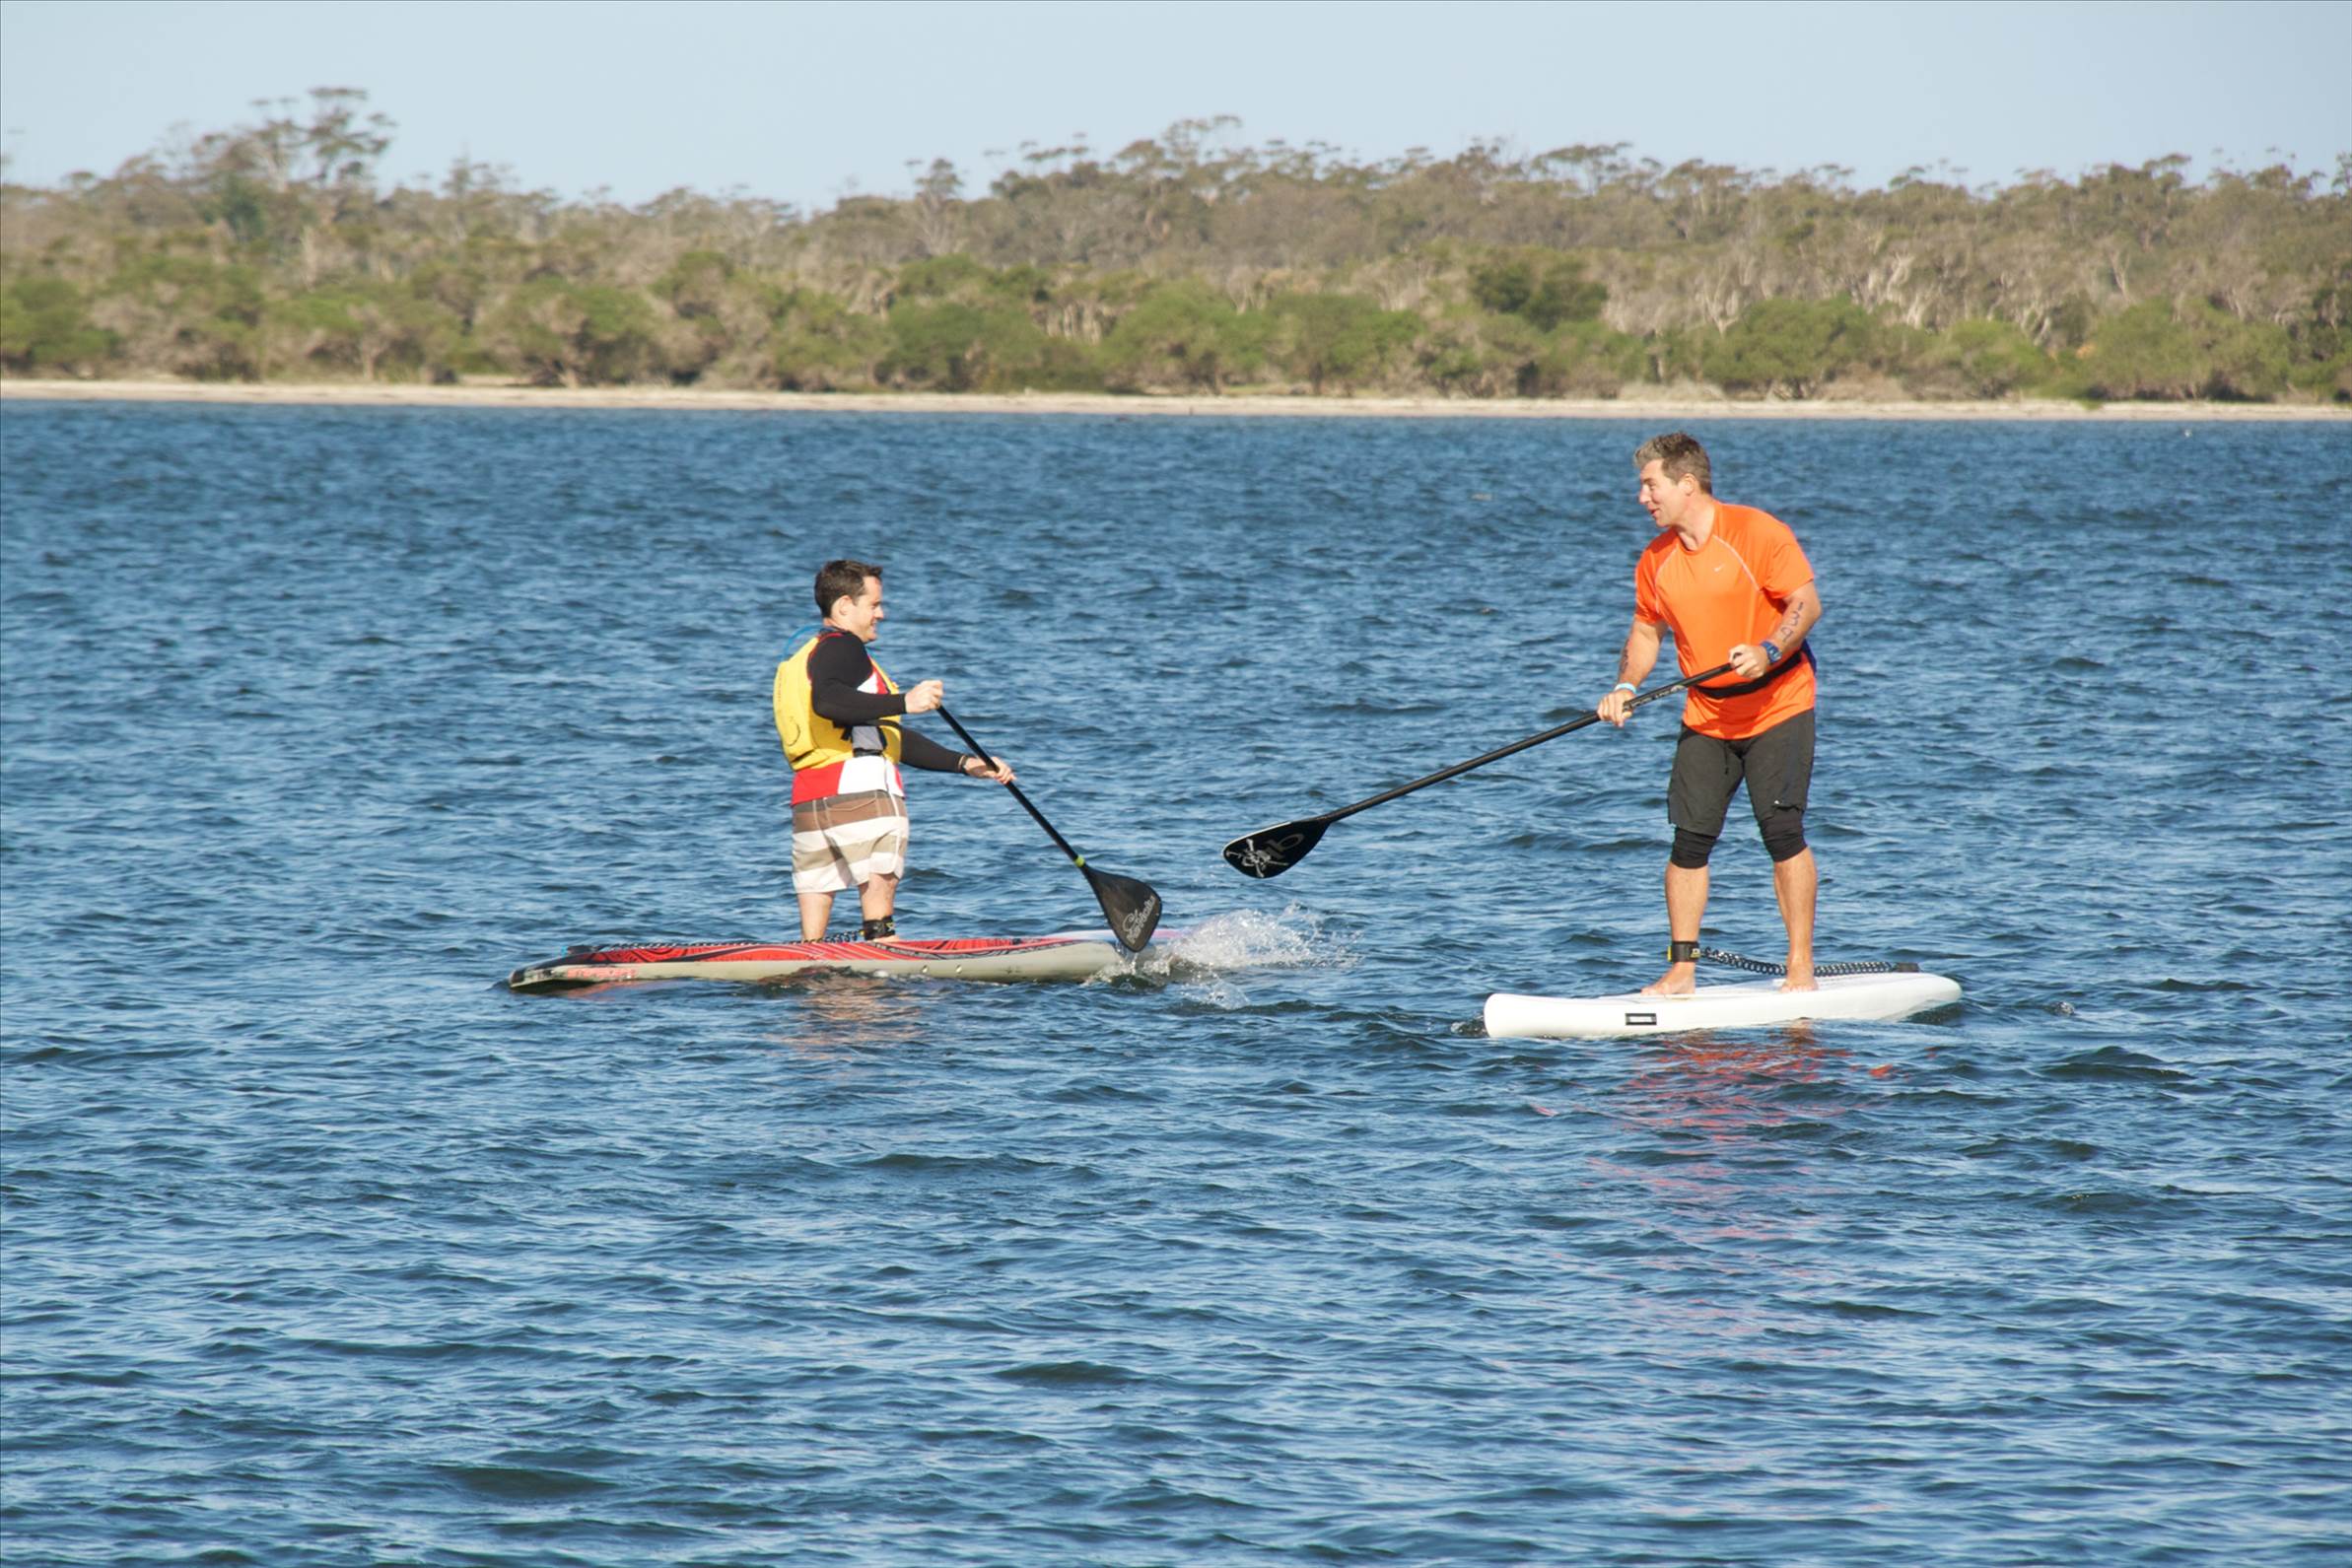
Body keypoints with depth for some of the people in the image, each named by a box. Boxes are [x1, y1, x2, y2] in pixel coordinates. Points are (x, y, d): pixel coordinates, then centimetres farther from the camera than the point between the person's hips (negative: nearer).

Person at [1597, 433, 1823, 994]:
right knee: (1689, 839, 0)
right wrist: (1626, 687, -3)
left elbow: (1807, 602, -16)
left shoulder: (1756, 532, -14)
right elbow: (1646, 631, 15)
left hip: (1777, 705, -5)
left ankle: (1800, 968, -1)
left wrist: (1767, 652, -32)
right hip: (1706, 717, 5)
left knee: (1782, 832, -9)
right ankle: (1681, 969, 6)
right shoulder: (1656, 559, 4)